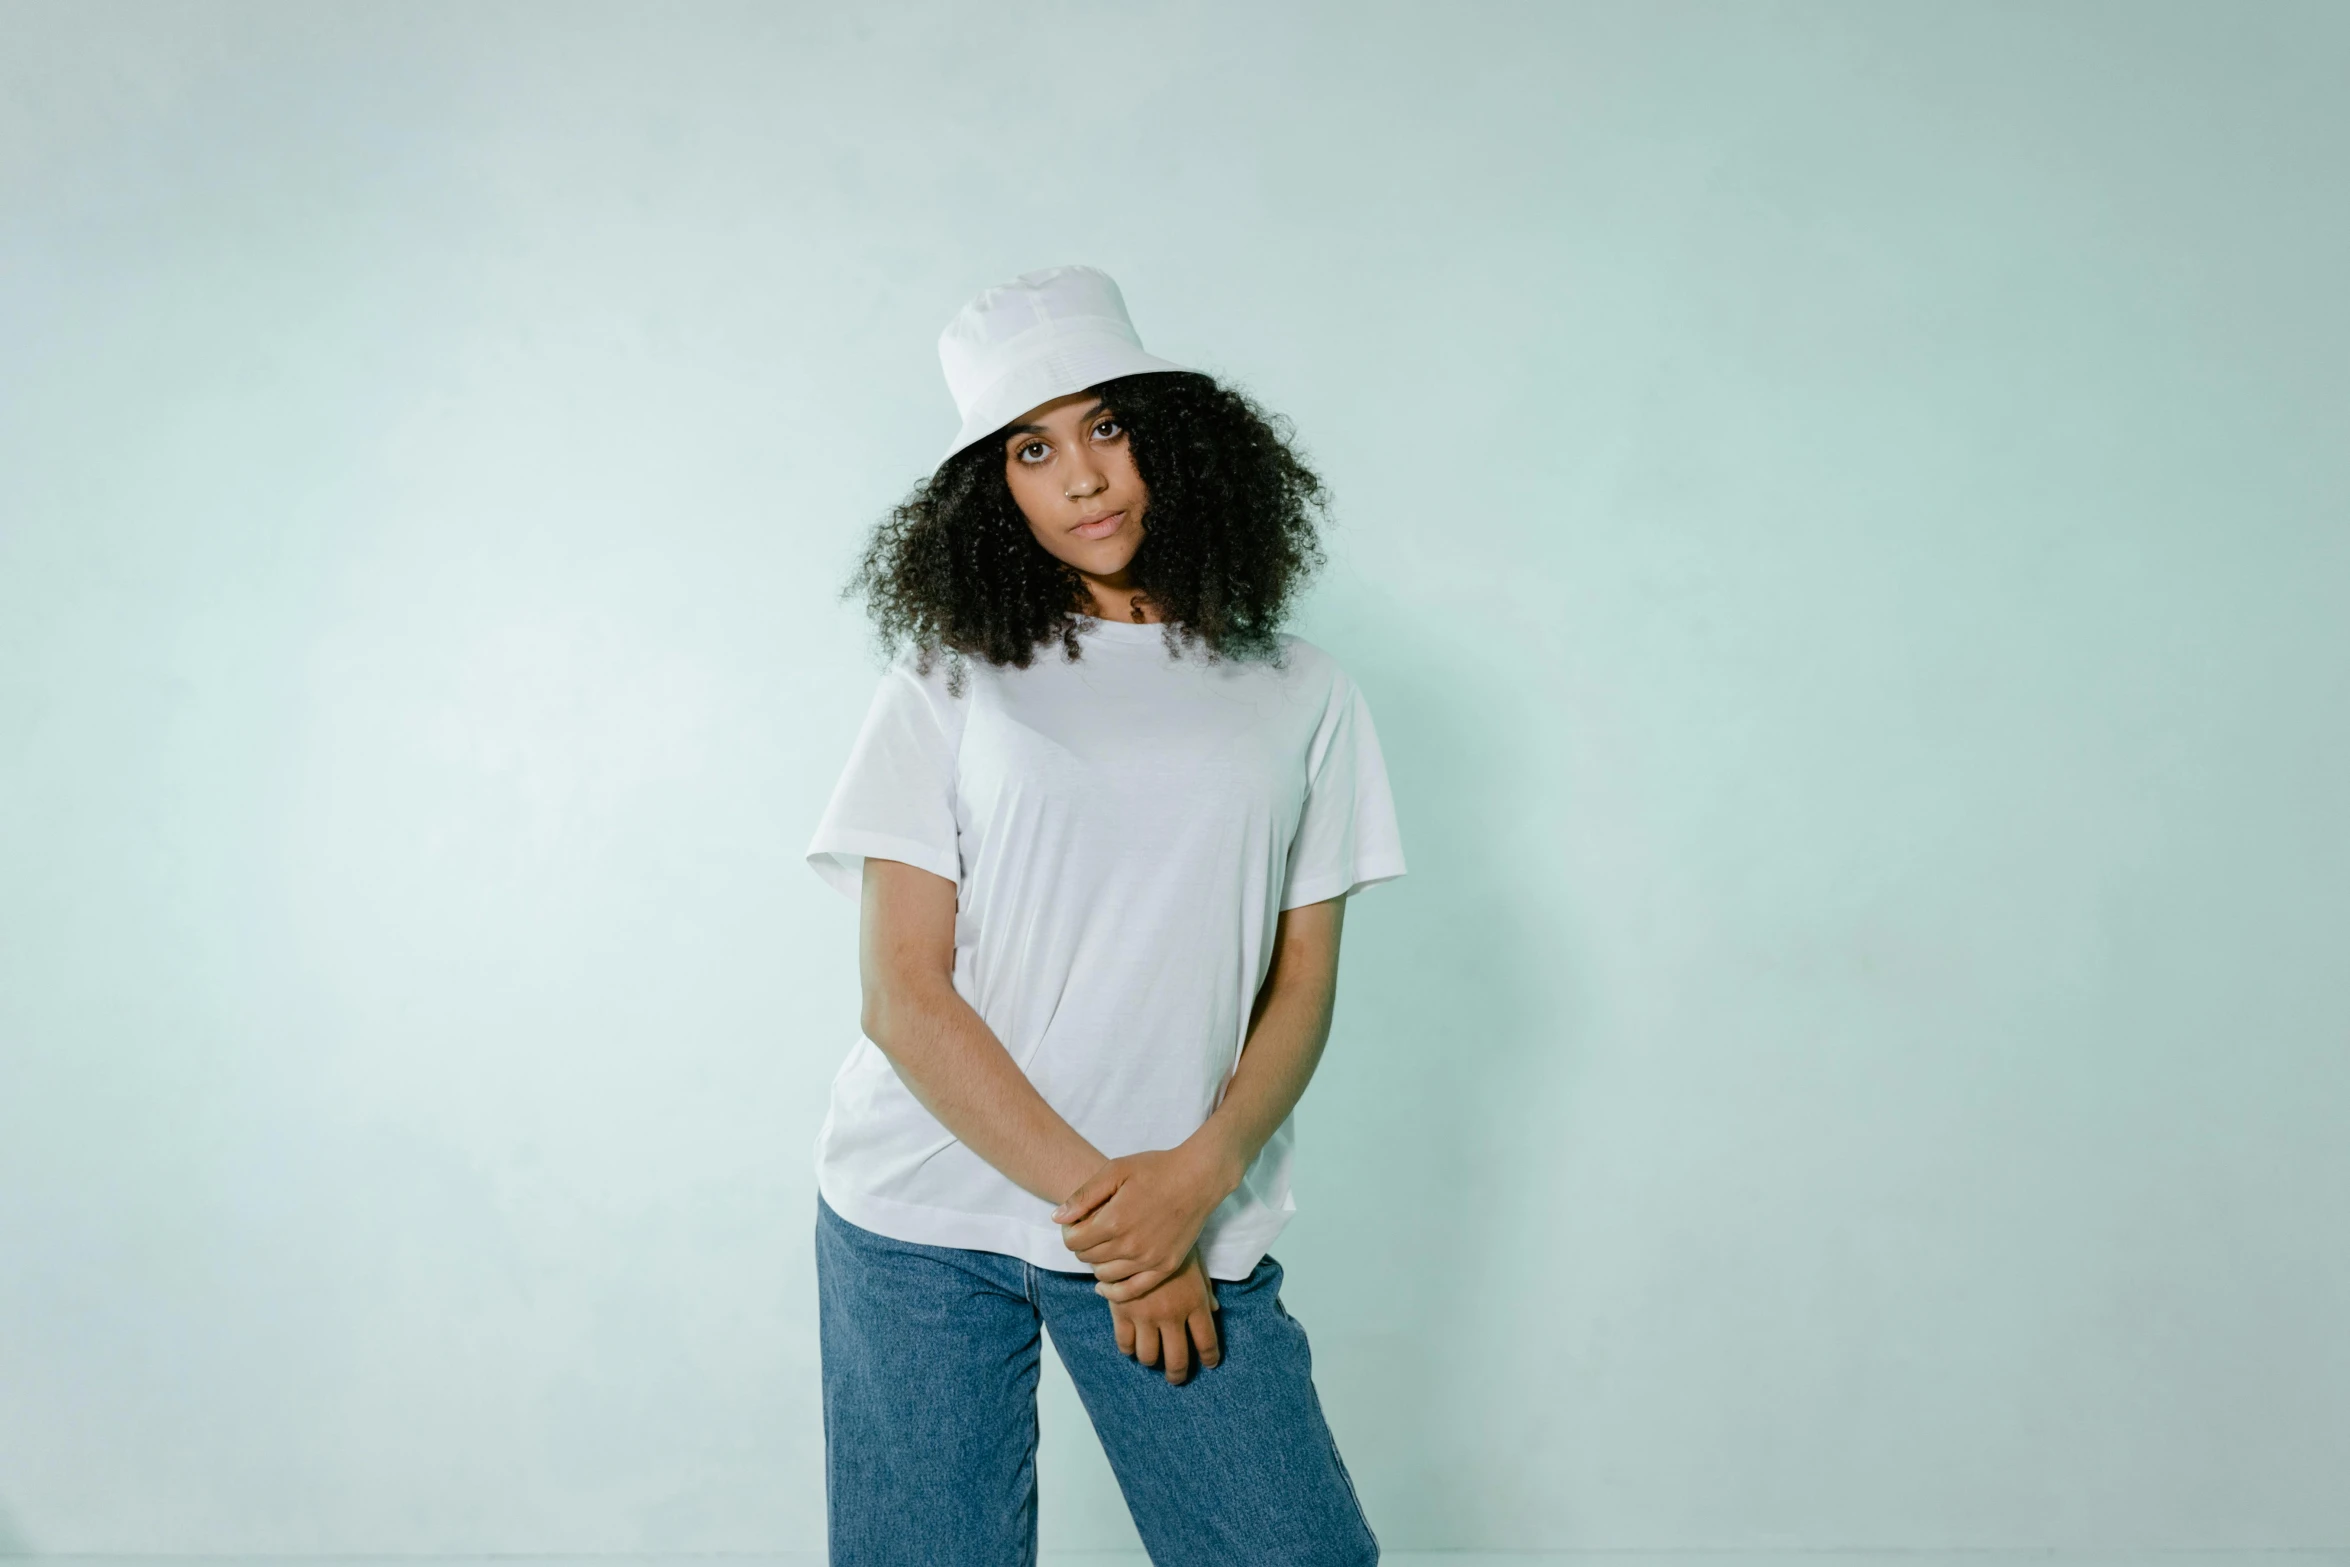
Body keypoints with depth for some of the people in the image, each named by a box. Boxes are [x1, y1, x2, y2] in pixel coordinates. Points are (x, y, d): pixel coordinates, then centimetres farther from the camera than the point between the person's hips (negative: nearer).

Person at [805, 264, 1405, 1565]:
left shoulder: (1298, 697, 7)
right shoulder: (952, 679, 3)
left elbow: (1303, 985, 4)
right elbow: (901, 994, -3)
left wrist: (1196, 1180, -12)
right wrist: (1093, 1195, -9)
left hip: (1192, 1226, 1)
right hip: (921, 1222, 0)